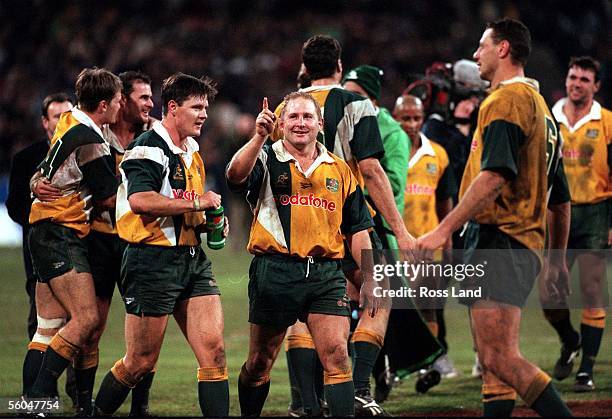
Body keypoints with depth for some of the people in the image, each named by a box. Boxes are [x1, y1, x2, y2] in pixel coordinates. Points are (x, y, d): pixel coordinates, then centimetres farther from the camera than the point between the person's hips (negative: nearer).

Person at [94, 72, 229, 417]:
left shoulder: (191, 152, 18)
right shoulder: (149, 148, -11)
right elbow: (140, 200, -28)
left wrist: (208, 222, 11)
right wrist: (197, 203, -20)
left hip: (192, 258, 8)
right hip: (154, 261, -8)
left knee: (214, 349, -5)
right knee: (141, 362, 0)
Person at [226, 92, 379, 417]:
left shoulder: (339, 170, 13)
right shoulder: (266, 160, 3)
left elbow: (357, 230, 15)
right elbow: (235, 175, -21)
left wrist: (369, 278, 8)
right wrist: (259, 137, -32)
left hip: (326, 274, 2)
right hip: (275, 271, -2)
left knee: (337, 354, -11)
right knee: (259, 362, 8)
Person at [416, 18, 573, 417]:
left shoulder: (506, 100, -9)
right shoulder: (541, 107, 23)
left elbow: (494, 176, -22)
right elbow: (561, 198, 26)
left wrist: (444, 230, -22)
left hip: (498, 237, -11)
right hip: (526, 244, 11)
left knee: (500, 358, -18)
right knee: (496, 359, 10)